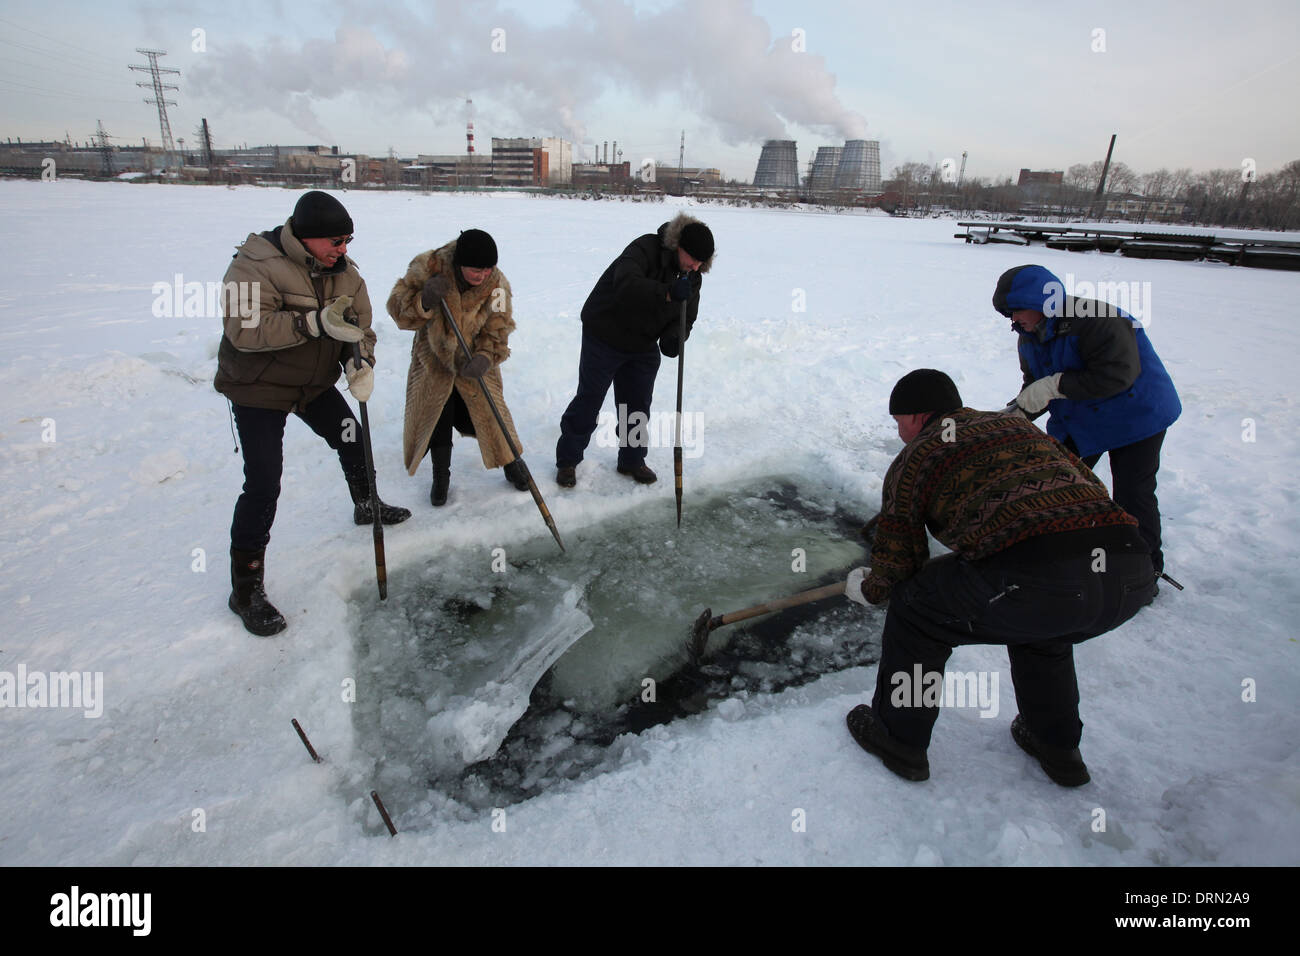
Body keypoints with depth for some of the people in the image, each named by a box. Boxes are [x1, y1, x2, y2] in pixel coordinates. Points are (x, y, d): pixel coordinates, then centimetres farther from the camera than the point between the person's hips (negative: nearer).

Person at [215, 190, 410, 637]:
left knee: (353, 442, 17)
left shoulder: (344, 272, -2)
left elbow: (359, 328, 0)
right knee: (263, 485, -10)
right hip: (257, 388, -6)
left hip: (315, 383, 7)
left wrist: (360, 363, -21)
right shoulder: (256, 264, -23)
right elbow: (244, 331, -32)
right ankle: (246, 589, 0)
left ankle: (367, 506, 48)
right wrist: (316, 323, -39)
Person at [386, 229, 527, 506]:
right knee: (436, 419, 5)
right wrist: (424, 301, -34)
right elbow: (398, 310, -13)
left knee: (489, 414, -1)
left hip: (474, 360, 0)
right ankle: (441, 476, 28)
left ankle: (510, 465, 24)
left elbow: (497, 331, -14)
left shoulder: (496, 285, -17)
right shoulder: (429, 268, -20)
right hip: (433, 357, 0)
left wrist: (485, 358, -33)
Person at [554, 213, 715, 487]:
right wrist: (667, 293, -54)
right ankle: (567, 460, 16)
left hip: (644, 348, 6)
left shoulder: (692, 277, -2)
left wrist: (672, 338, -21)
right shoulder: (645, 249, -23)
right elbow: (626, 284, -42)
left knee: (638, 407, 11)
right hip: (605, 338, -6)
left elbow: (686, 318, 1)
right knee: (589, 400, 2)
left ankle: (632, 459, 29)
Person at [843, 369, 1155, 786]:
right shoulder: (1018, 422, 30)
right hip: (1132, 572, 7)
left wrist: (864, 588, 37)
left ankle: (899, 739, 30)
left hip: (1034, 579, -7)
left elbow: (894, 567, 15)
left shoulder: (912, 459, 14)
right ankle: (1057, 746, 46)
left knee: (915, 606, 17)